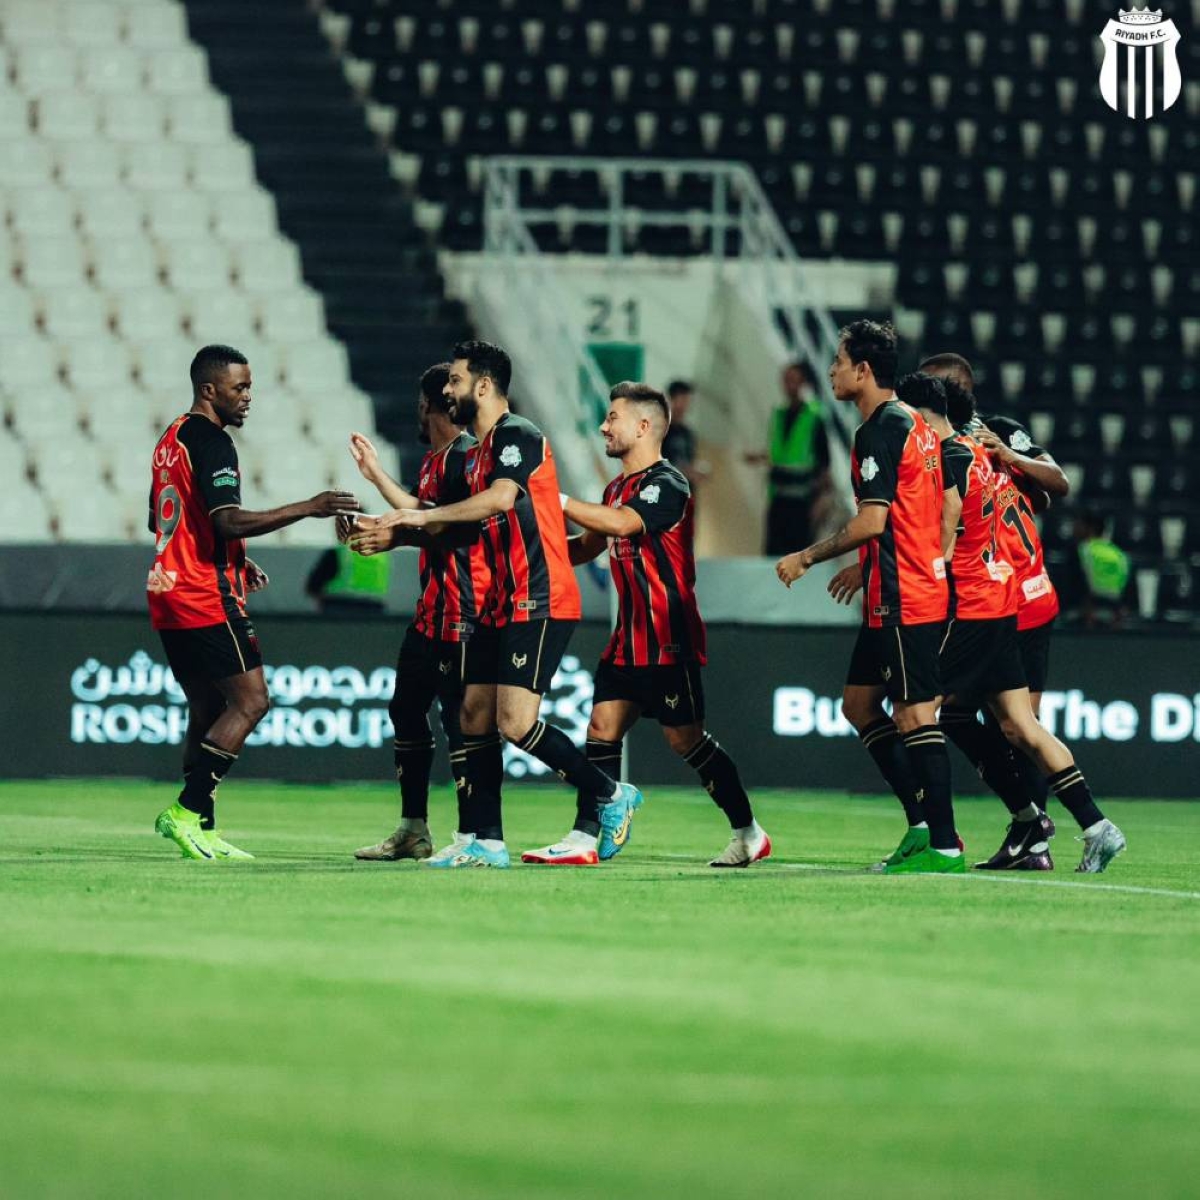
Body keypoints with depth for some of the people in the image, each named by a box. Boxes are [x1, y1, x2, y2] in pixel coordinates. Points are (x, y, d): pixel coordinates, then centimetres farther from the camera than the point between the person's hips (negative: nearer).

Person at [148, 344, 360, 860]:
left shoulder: (172, 440, 18)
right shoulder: (212, 441, -13)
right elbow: (228, 521, -24)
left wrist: (234, 564, 25)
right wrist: (307, 508, -25)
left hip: (170, 598, 10)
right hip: (208, 600, -10)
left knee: (208, 711, 10)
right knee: (251, 701, -9)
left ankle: (201, 830, 6)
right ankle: (187, 812, -14)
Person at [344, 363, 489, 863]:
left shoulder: (466, 455, -13)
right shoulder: (434, 459, 17)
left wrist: (397, 535, -14)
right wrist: (376, 473, 23)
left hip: (459, 610, -11)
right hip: (432, 609, 11)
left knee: (458, 716, -10)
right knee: (406, 707, 14)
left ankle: (472, 835, -8)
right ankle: (413, 830, 21)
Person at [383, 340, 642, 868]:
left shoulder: (517, 435, -11)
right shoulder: (477, 453, 19)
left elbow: (500, 497, -28)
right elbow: (455, 529, 23)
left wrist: (425, 515, -26)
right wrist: (390, 531, 20)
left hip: (538, 605, -10)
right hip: (501, 605, 10)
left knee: (515, 722, -15)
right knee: (474, 715, 4)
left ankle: (612, 795, 1)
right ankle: (487, 842, 6)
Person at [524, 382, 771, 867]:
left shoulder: (667, 483, -14)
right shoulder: (617, 487, 15)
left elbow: (622, 523, -31)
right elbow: (589, 545, 26)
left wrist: (557, 500, -27)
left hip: (669, 640, -9)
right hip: (630, 638, 9)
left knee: (685, 738, -3)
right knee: (603, 727, 0)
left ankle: (748, 833, 9)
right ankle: (584, 838, -2)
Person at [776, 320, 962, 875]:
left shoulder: (881, 430, -14)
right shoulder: (914, 423, 15)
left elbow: (872, 520, -20)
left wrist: (808, 557, -11)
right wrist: (863, 570, 27)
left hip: (901, 599, -10)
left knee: (914, 715, -8)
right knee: (859, 704, 15)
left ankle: (944, 846, -8)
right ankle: (923, 823, 14)